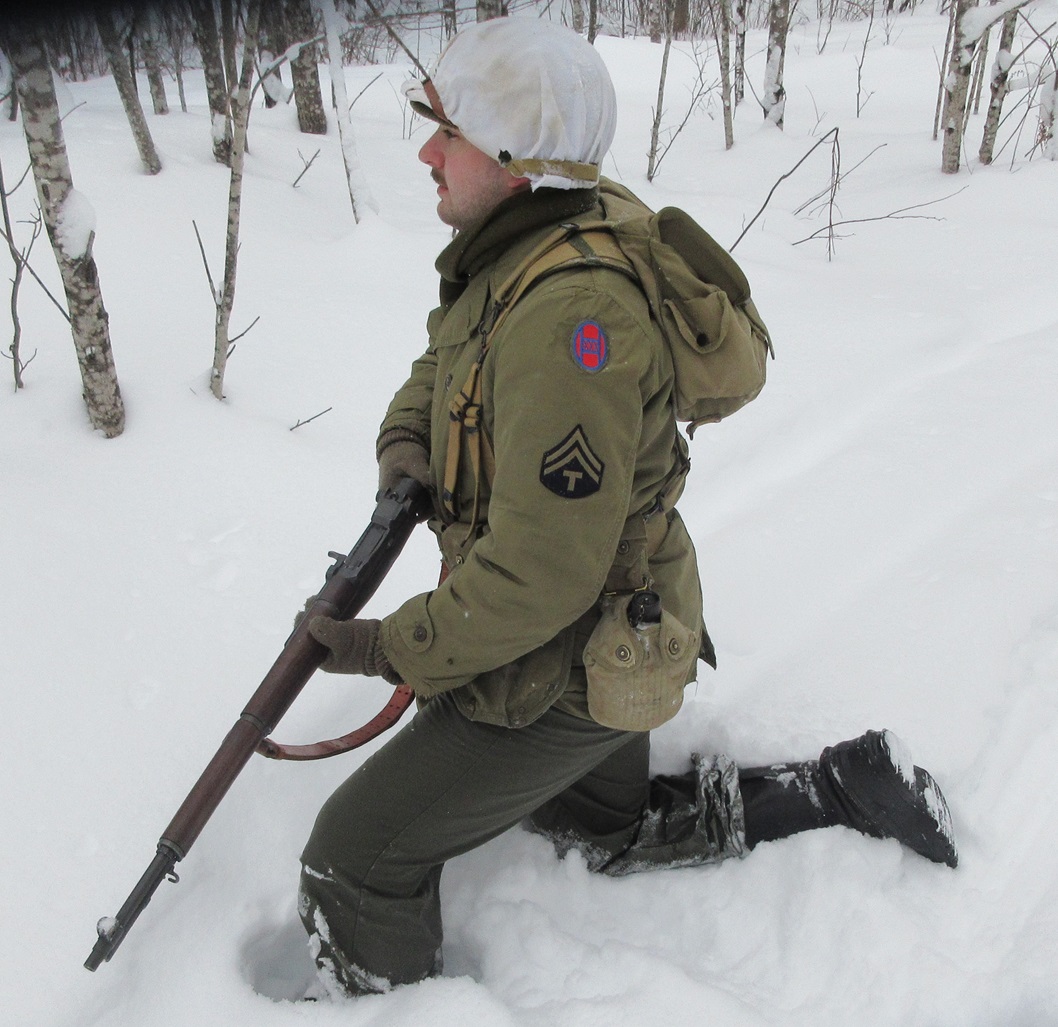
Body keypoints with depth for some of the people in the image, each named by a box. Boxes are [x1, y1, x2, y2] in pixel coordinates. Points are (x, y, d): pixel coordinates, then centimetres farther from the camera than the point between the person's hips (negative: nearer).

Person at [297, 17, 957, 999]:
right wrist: (404, 439, -7)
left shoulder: (568, 317, -33)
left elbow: (540, 576, -32)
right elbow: (444, 363, 16)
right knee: (611, 826, 33)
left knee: (355, 857, -1)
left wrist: (393, 650, -19)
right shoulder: (502, 260, -2)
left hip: (567, 674, -10)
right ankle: (847, 784, 36)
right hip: (605, 636, 10)